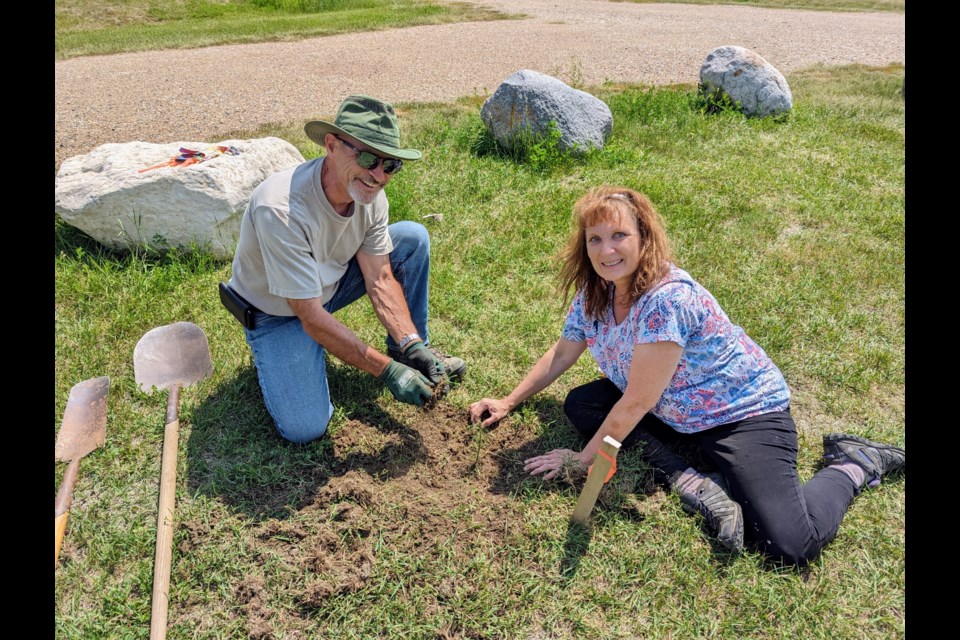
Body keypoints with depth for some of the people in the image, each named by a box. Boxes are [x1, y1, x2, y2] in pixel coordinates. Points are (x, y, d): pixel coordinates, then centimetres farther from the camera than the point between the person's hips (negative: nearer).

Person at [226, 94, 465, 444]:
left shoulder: (369, 193, -16)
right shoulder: (281, 208, -37)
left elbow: (380, 280, -11)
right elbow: (311, 318, -33)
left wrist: (412, 344, -24)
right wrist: (387, 371, -31)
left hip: (331, 282, 6)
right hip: (278, 313, -6)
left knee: (413, 237, -10)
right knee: (304, 428, -22)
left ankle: (412, 351, 5)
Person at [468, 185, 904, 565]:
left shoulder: (668, 299, -31)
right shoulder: (594, 293, -5)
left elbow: (638, 402, -26)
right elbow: (562, 352, 10)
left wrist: (583, 459, -15)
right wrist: (509, 402, 10)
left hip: (744, 414, -8)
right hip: (673, 418, 8)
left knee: (791, 545, -23)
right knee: (579, 404, -6)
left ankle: (854, 465, 7)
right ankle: (693, 483, -10)